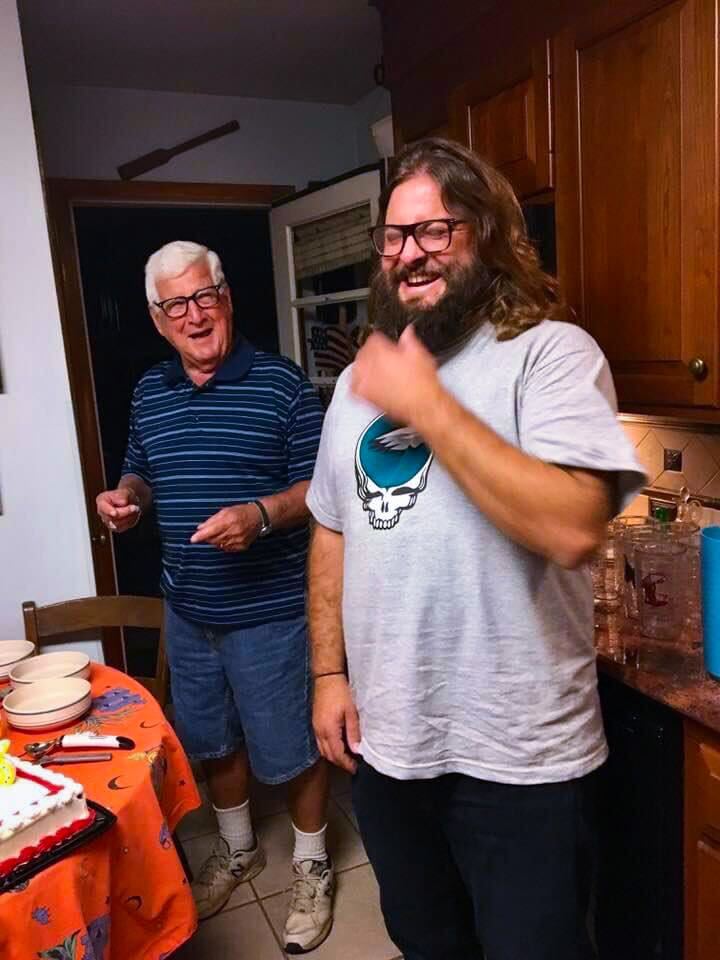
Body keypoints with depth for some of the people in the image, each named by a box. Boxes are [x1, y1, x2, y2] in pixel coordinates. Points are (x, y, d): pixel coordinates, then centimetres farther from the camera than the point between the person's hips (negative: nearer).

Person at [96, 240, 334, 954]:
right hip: (187, 608, 6)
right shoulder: (150, 393, 6)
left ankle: (311, 865, 36)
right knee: (211, 739, 22)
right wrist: (125, 499, -4)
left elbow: (321, 486, -12)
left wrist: (262, 515, -28)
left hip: (270, 610, -5)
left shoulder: (280, 383, -12)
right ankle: (237, 848, 48)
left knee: (290, 747, 10)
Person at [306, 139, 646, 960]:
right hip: (382, 742, 6)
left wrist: (425, 403, -24)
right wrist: (329, 672, 6)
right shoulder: (359, 377, 7)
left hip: (517, 759, -5)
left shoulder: (551, 353, -13)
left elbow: (571, 529, -28)